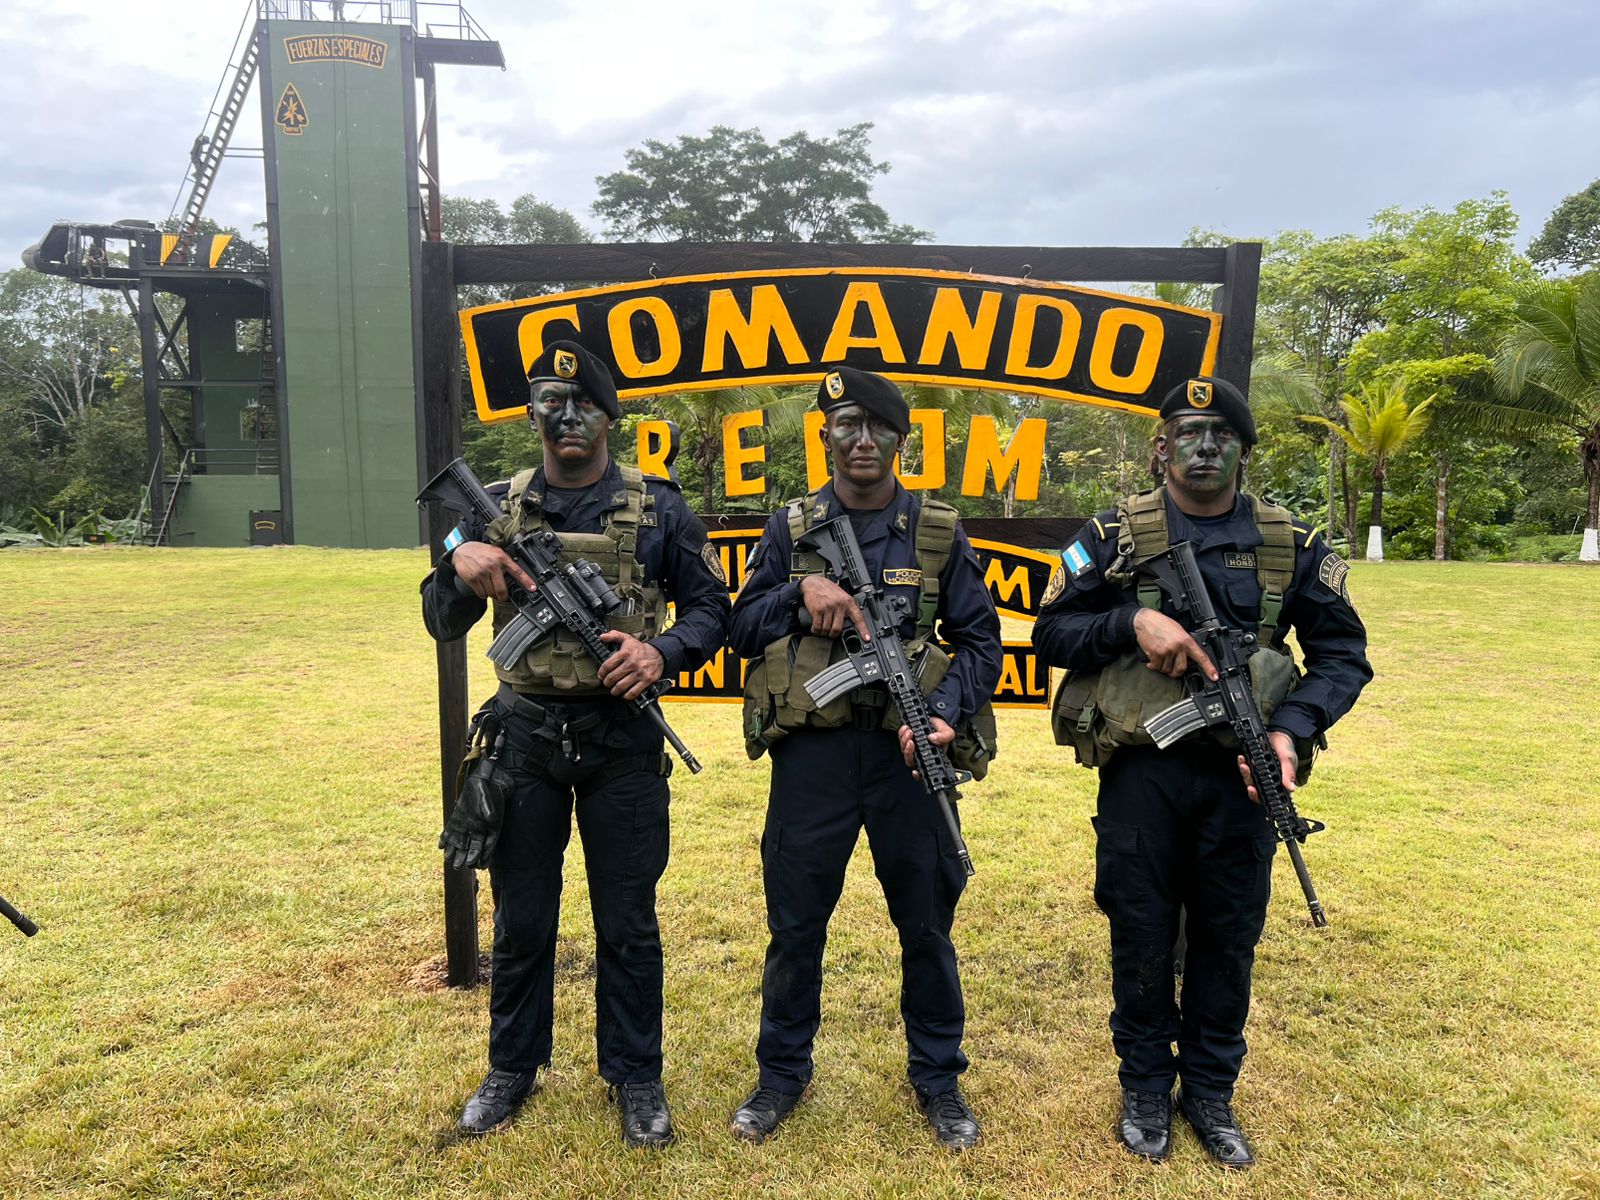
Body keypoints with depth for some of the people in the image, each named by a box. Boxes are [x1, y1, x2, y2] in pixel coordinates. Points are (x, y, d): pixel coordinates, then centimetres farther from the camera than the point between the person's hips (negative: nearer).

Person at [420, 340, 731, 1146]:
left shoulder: (657, 510, 0)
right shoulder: (495, 507, 6)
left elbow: (711, 609, 2)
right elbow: (442, 623, 5)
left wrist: (662, 651, -18)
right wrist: (459, 565, -16)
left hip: (623, 740, -2)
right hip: (523, 738, 2)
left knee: (627, 922, 9)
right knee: (520, 919, 14)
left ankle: (635, 1076, 26)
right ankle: (512, 1067, 33)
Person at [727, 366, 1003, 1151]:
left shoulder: (939, 533, 3)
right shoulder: (790, 529, 5)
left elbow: (979, 640, 3)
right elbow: (742, 629, 4)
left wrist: (947, 711, -13)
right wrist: (801, 592, -13)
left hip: (907, 750, 0)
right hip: (811, 751, 1)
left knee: (926, 921, 11)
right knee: (795, 922, 11)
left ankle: (937, 1078, 31)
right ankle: (782, 1073, 31)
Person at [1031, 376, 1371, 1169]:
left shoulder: (1291, 546, 2)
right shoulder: (1116, 536, -2)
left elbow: (1343, 653, 5)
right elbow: (1050, 632, -1)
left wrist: (1292, 727, -12)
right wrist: (1133, 620, -18)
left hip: (1241, 774, 2)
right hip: (1141, 769, -1)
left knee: (1228, 938, 13)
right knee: (1141, 935, 10)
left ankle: (1211, 1091, 34)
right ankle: (1145, 1087, 32)